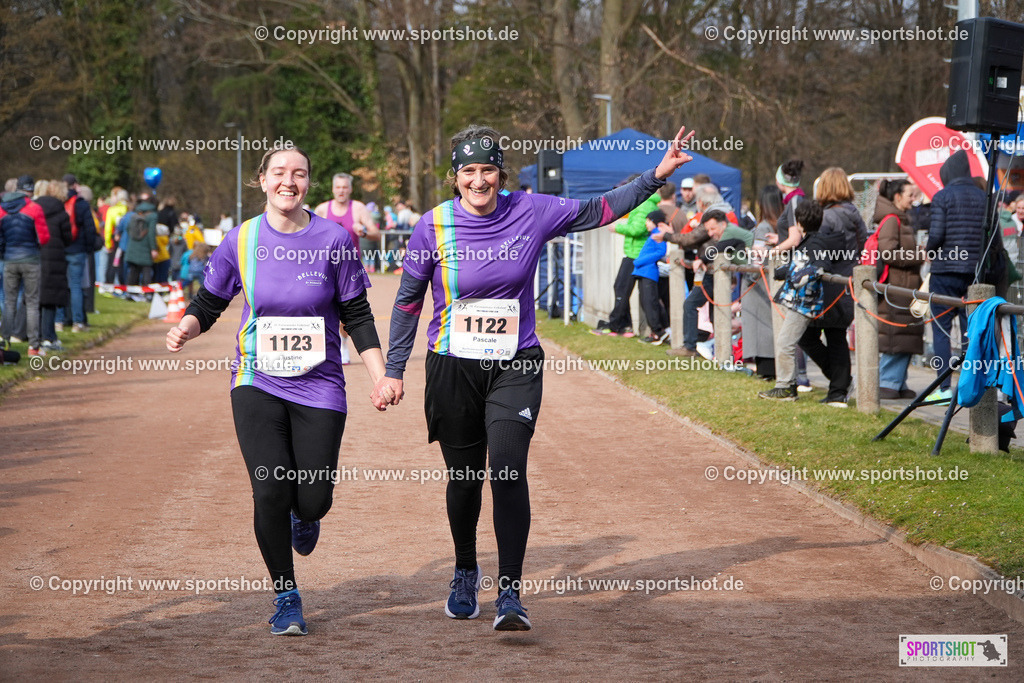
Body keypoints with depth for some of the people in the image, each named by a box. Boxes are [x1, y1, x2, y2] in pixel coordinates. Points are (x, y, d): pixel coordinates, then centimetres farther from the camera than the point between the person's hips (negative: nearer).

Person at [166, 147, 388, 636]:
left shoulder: (333, 239, -3)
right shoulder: (241, 241, -1)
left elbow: (357, 316, 3)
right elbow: (209, 303, 8)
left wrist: (381, 377, -4)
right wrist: (185, 329, -13)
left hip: (319, 385, 0)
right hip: (258, 382, 0)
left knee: (312, 500, -3)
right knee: (270, 490, -14)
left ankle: (302, 516, 38)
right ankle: (286, 596, 5)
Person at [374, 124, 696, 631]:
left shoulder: (532, 213, -3)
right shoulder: (434, 226, -5)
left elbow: (598, 210, 7)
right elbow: (408, 301, 4)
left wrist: (658, 175, -1)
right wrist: (394, 371, 3)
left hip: (515, 366, 0)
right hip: (453, 368, 0)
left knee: (509, 470, -16)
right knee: (464, 477, 9)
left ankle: (510, 595, -16)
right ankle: (465, 573, 36)